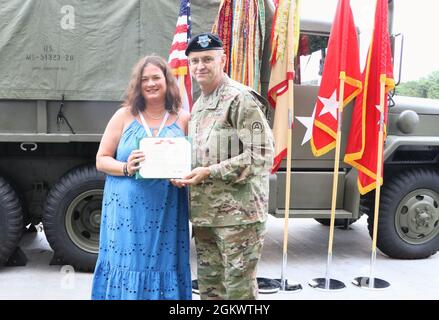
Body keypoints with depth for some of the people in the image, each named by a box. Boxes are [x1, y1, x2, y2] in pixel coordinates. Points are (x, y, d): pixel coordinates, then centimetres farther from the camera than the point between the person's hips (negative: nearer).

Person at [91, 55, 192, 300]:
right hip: (128, 210, 0)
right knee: (127, 266, 1)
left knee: (164, 268, 5)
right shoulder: (124, 116, 6)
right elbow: (101, 160, 5)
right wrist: (126, 168, -14)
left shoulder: (183, 118, 7)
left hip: (167, 212, 1)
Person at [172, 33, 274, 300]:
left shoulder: (240, 99, -11)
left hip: (238, 213, -8)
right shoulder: (199, 105, 16)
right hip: (204, 212, 8)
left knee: (239, 287, 2)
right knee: (208, 285, 17)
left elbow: (262, 156, -18)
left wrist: (210, 172, -20)